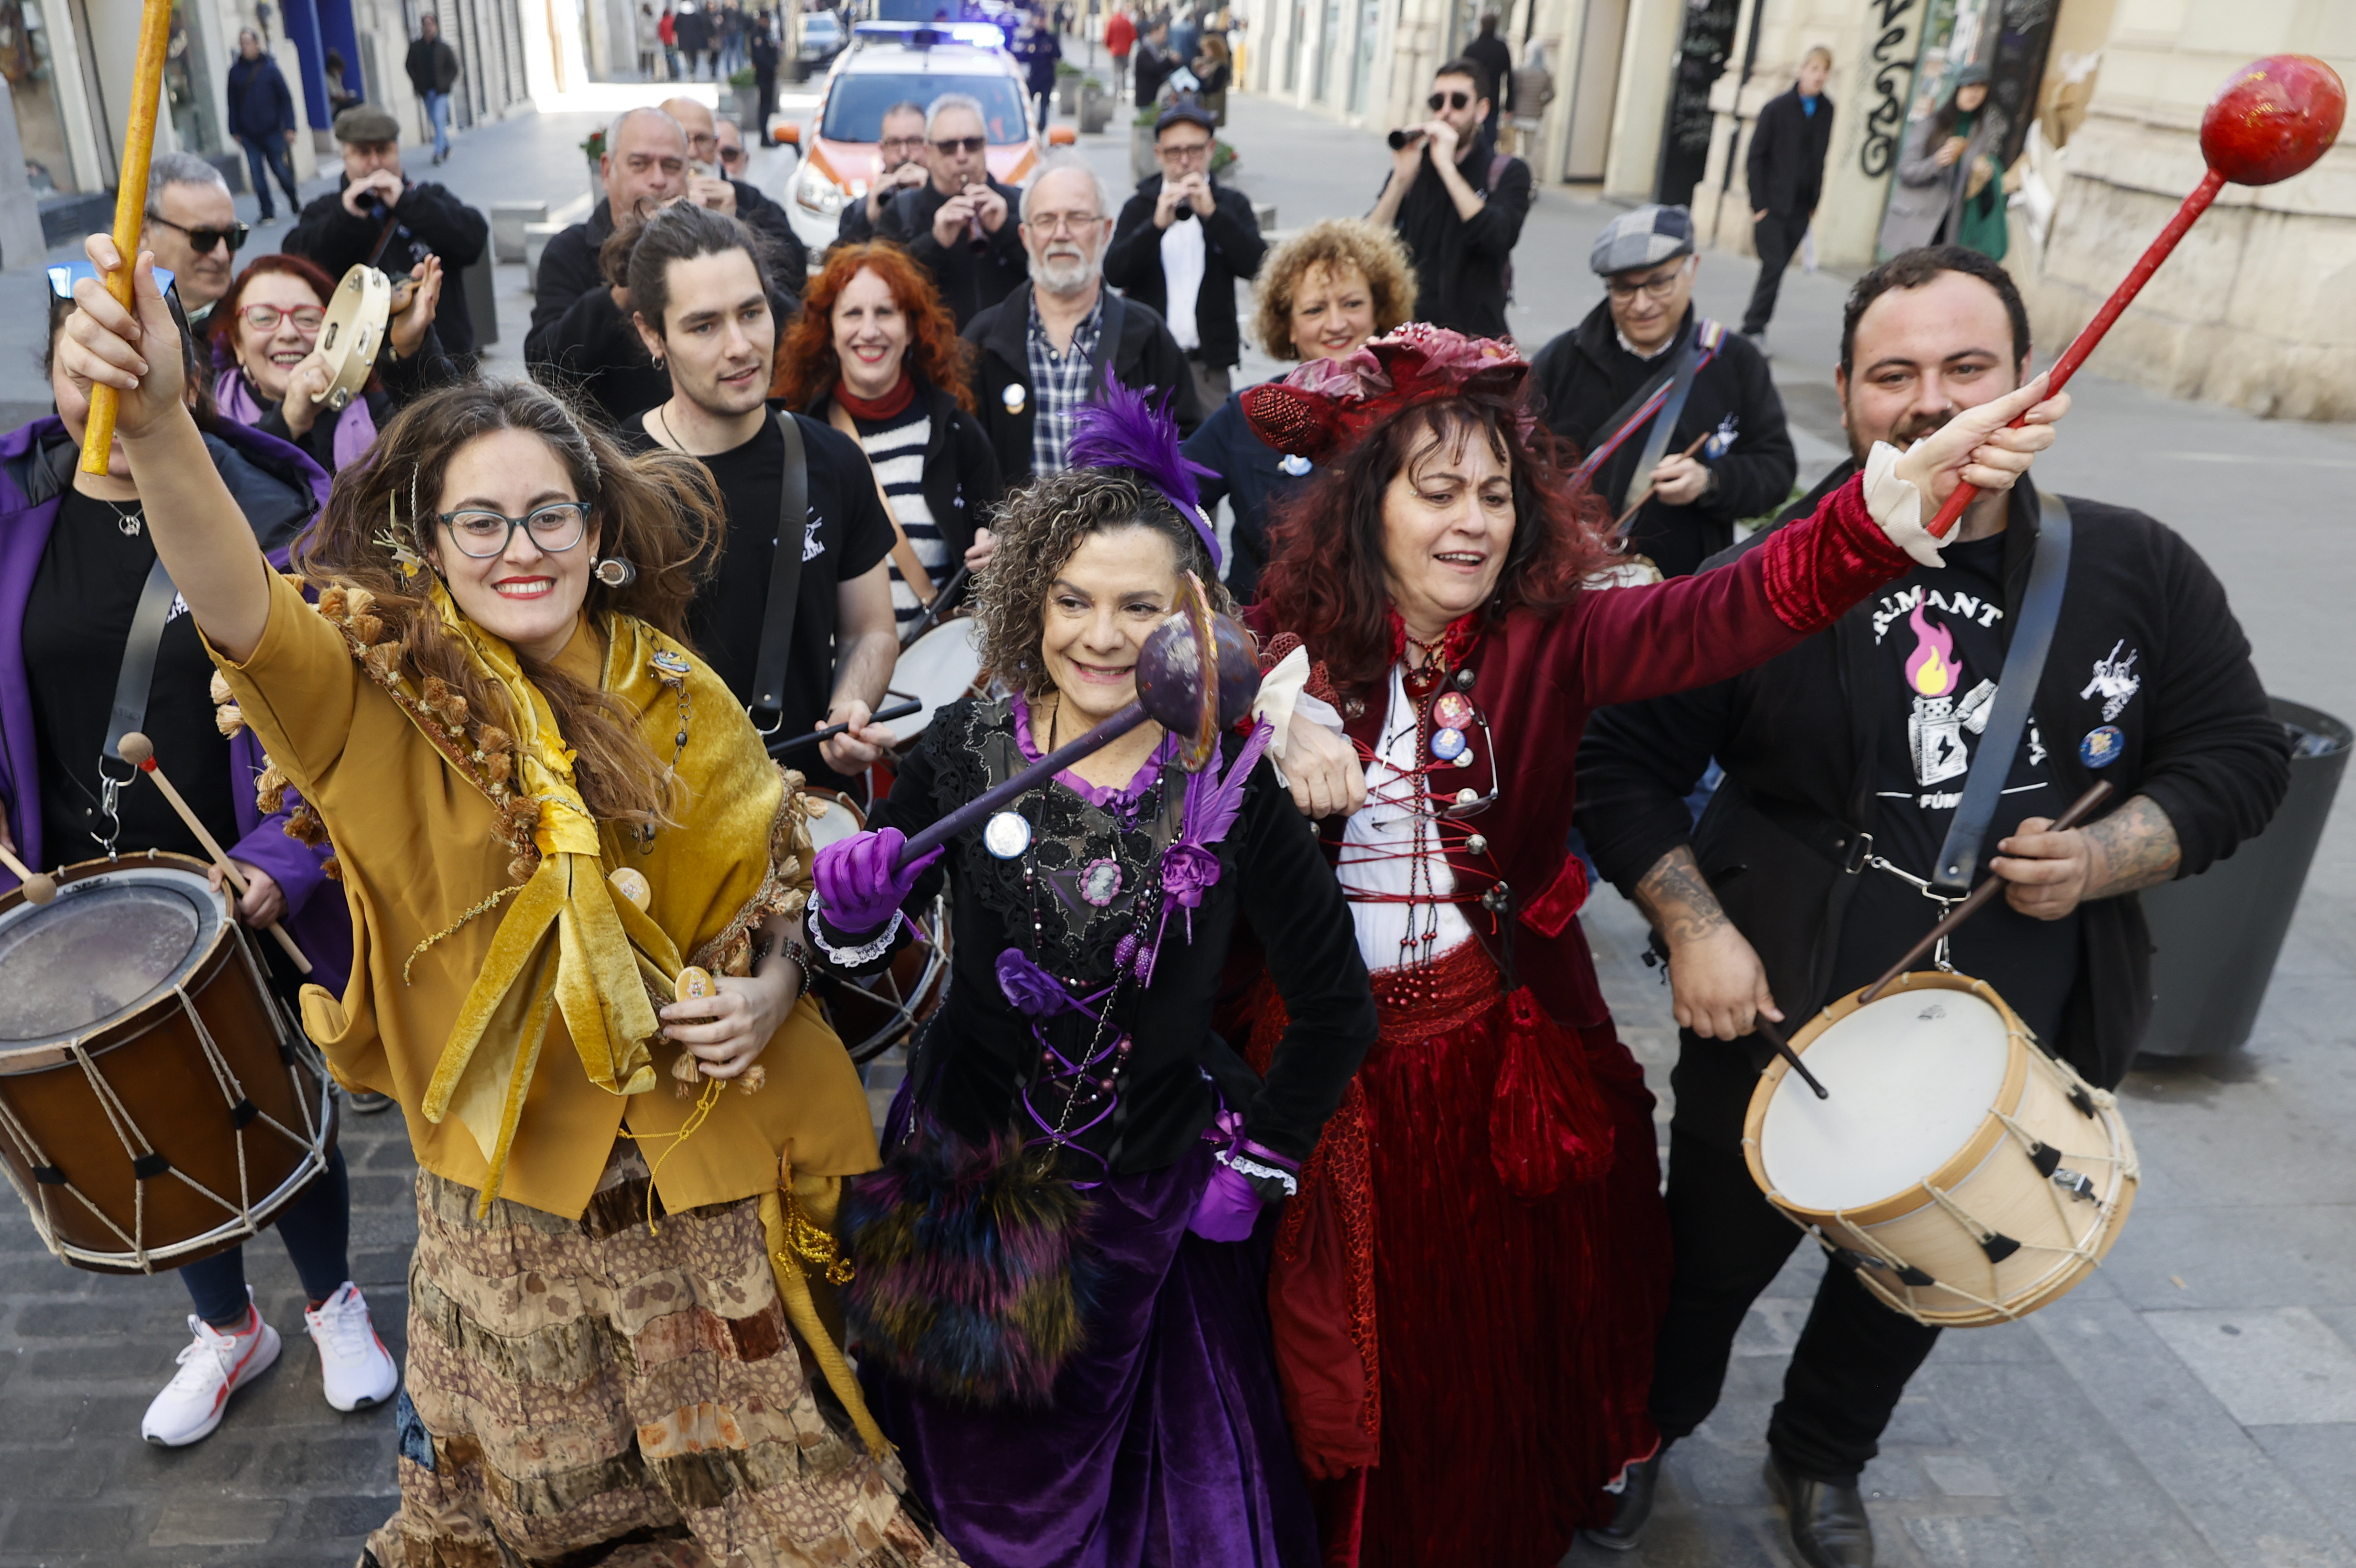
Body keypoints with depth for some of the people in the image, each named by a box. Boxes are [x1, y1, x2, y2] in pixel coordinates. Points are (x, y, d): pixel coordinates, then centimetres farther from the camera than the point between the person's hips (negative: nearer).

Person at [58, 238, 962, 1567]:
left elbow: (780, 886, 8)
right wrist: (157, 422, -51)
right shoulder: (393, 689, -10)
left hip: (705, 1162, 1)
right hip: (504, 1175, -1)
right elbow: (247, 612, -33)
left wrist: (770, 990, -13)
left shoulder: (674, 697, -3)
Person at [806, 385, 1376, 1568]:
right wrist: (854, 917, -24)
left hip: (1149, 1197, -1)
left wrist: (1256, 1163, -3)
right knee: (975, 1468, 24)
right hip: (964, 1172, 1)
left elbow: (1336, 1007, -6)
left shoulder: (1233, 789, -16)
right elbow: (865, 959, -3)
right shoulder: (962, 752, -13)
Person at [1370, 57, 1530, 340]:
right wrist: (1401, 178, -14)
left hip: (1475, 332, -2)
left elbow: (1500, 239, -18)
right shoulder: (1413, 162, 10)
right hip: (1408, 324, 2)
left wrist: (1447, 167, -17)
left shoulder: (1508, 171, 3)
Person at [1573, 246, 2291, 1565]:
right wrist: (1693, 927, -19)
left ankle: (1824, 1458, 55)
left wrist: (2106, 858, -17)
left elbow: (2240, 754, 1)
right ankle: (1646, 1428, 49)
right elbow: (1623, 762, -9)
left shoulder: (2139, 572, -6)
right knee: (1716, 1260, 18)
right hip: (1782, 1029, -2)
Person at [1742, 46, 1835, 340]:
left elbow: (1819, 157, 13)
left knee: (1778, 266, 5)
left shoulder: (1826, 109, 7)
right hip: (1772, 204, -4)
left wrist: (1815, 202, 8)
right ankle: (1754, 329, -3)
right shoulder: (1777, 108, -5)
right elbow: (1756, 156, -5)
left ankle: (1753, 328, 12)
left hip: (1801, 206, 4)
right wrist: (1759, 203, -10)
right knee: (1774, 264, -11)